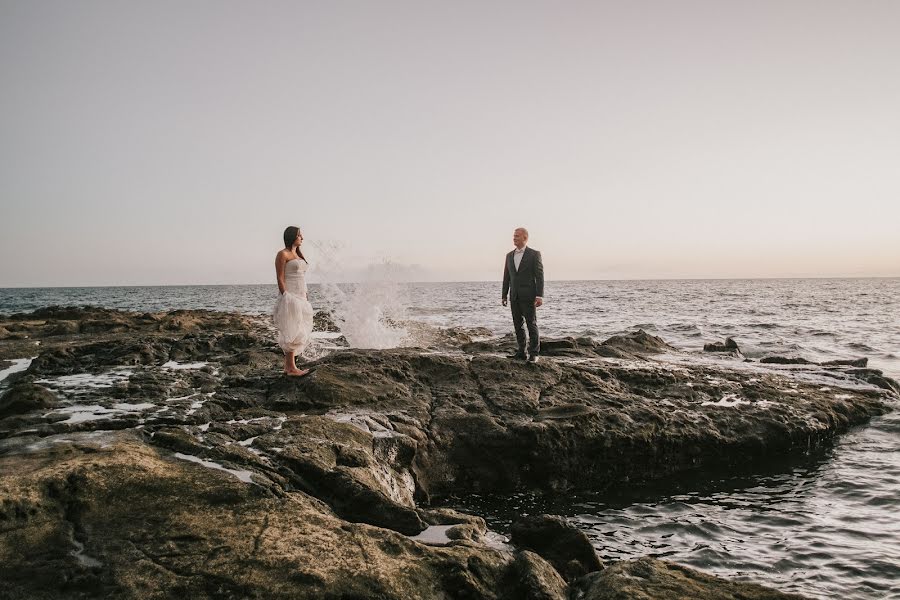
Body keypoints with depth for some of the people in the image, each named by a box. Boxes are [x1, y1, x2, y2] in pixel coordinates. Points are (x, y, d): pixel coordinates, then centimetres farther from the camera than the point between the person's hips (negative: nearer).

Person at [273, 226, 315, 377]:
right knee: (292, 332, -9)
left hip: (300, 298, 9)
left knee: (296, 333, 9)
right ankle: (291, 368, -5)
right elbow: (280, 279, -12)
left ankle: (288, 366, 15)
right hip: (290, 297, -9)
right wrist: (286, 298, -19)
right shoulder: (283, 254, -7)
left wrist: (305, 299, 17)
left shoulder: (298, 255, 18)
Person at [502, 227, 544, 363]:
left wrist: (539, 296, -17)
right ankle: (521, 352, 14)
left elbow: (539, 276, -9)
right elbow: (506, 277, 13)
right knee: (518, 325, 7)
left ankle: (534, 353, 3)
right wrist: (504, 296, 10)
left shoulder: (534, 254, -5)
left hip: (528, 295, -5)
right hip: (514, 296, 5)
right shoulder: (510, 256, 11)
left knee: (531, 324, -3)